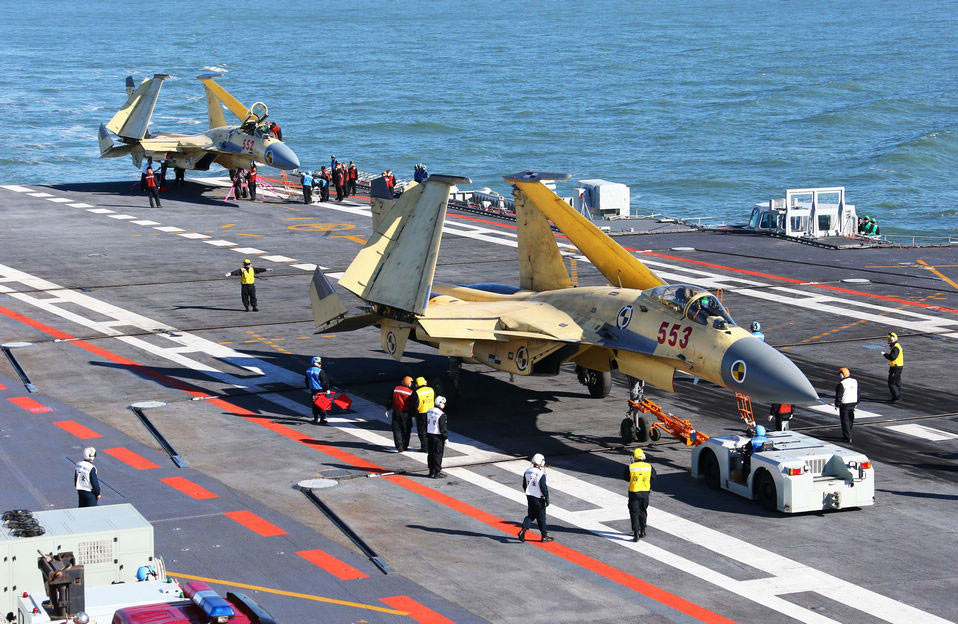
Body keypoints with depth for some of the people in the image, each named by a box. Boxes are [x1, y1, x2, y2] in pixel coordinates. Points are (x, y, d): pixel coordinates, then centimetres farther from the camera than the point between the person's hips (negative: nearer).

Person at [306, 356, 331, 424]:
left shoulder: (308, 371, 2)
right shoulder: (320, 371, -19)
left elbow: (307, 380, 15)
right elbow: (325, 381, -14)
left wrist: (308, 388, 28)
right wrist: (327, 389, -4)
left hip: (312, 390, 6)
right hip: (320, 390, -6)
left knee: (314, 404, 16)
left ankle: (315, 418, 23)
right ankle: (322, 419, 1)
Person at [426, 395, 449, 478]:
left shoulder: (429, 412, 7)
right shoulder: (441, 414, -17)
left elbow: (426, 425, 13)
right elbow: (443, 428, -17)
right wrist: (446, 437, -7)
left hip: (430, 436, 7)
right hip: (438, 437, -7)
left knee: (431, 454, 13)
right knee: (438, 455, -1)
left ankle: (431, 471, 20)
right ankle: (437, 473, 1)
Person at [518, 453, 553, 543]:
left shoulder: (527, 472, 1)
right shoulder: (541, 474, -20)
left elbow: (524, 485, 9)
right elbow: (543, 488, -18)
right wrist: (547, 499, -8)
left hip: (529, 497, 6)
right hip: (538, 499, -6)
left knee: (530, 515, 15)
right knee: (541, 517, 6)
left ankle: (523, 530, -4)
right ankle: (544, 536, 16)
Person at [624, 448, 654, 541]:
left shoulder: (630, 467, -12)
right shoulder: (649, 467, -6)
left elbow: (627, 478, 2)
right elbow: (653, 476, 8)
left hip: (633, 492, -2)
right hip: (645, 492, 2)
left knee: (634, 513, 3)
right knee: (643, 512, 19)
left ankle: (636, 533, -7)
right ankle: (642, 531, 29)